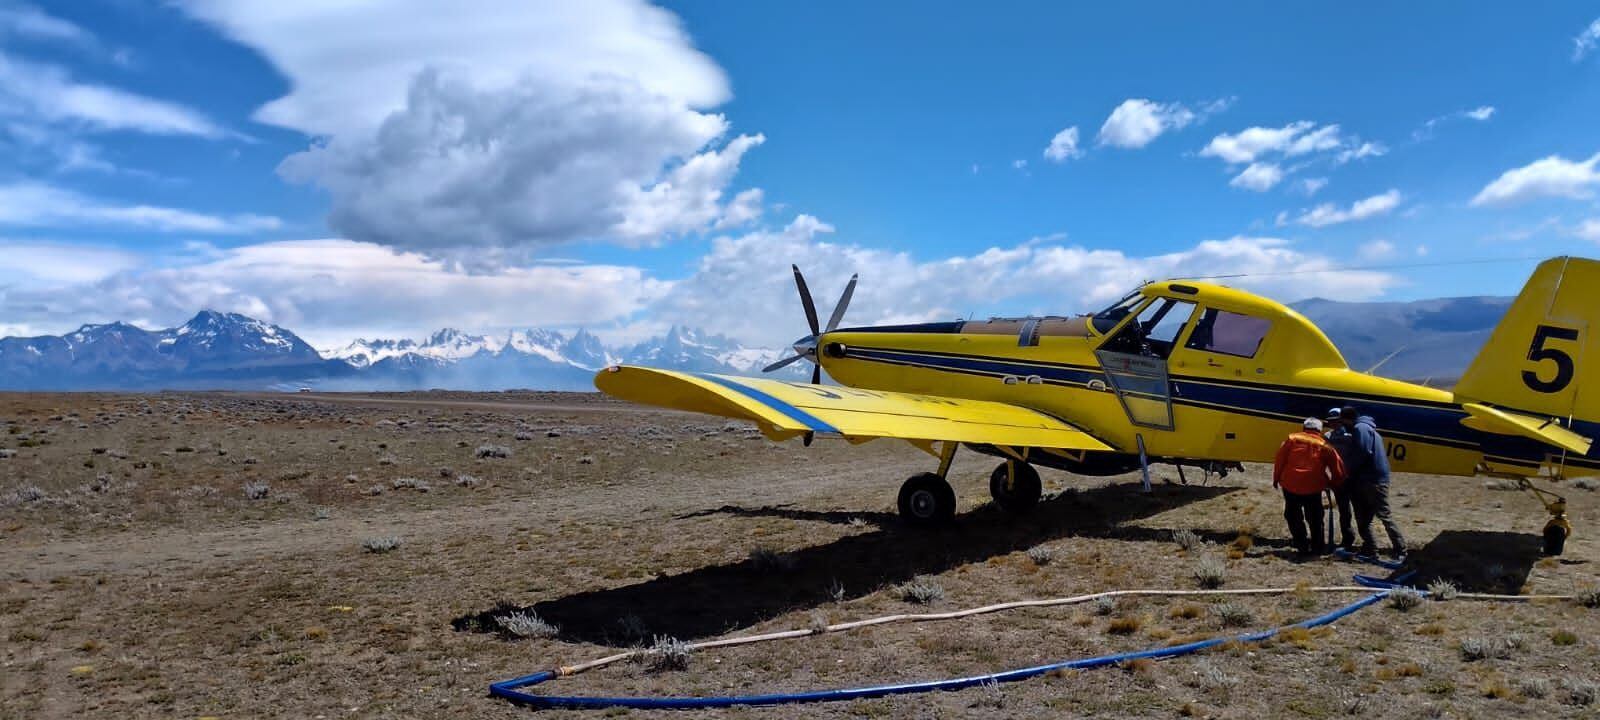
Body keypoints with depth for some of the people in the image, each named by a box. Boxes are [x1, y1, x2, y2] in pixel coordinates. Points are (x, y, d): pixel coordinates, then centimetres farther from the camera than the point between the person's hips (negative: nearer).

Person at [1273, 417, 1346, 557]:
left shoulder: (1292, 439, 2)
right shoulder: (1324, 446, 5)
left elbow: (1280, 460, 0)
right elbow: (1338, 468, 5)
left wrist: (1276, 479, 10)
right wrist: (1332, 483, 22)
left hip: (1291, 484, -1)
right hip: (1313, 487, 1)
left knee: (1293, 516, 13)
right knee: (1315, 519, 17)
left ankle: (1302, 547, 9)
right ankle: (1317, 547, 21)